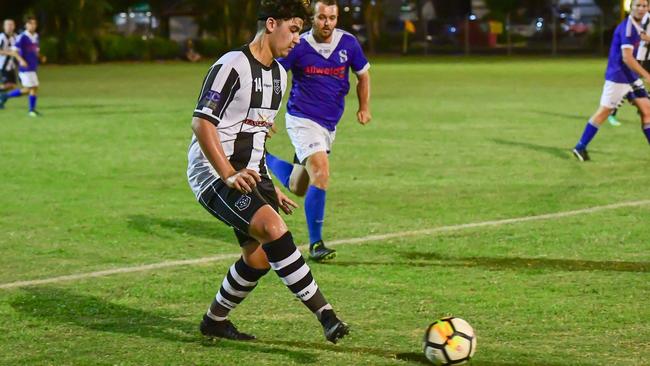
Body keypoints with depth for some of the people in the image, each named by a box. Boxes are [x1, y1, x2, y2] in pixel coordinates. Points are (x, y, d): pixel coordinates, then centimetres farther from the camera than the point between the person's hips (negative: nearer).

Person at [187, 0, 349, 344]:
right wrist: (230, 176, -27)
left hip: (248, 174, 9)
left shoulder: (278, 74, 15)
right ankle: (325, 315, -29)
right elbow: (202, 123, -19)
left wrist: (269, 188, 21)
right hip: (214, 174, -9)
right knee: (274, 229, -27)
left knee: (260, 257, 2)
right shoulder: (232, 66, -14)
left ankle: (215, 320, 25)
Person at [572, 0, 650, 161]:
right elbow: (627, 58, -25)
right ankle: (580, 147, 7)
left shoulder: (635, 26, 10)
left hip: (631, 78, 9)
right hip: (618, 77, -9)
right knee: (604, 111, -4)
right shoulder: (627, 28, -19)